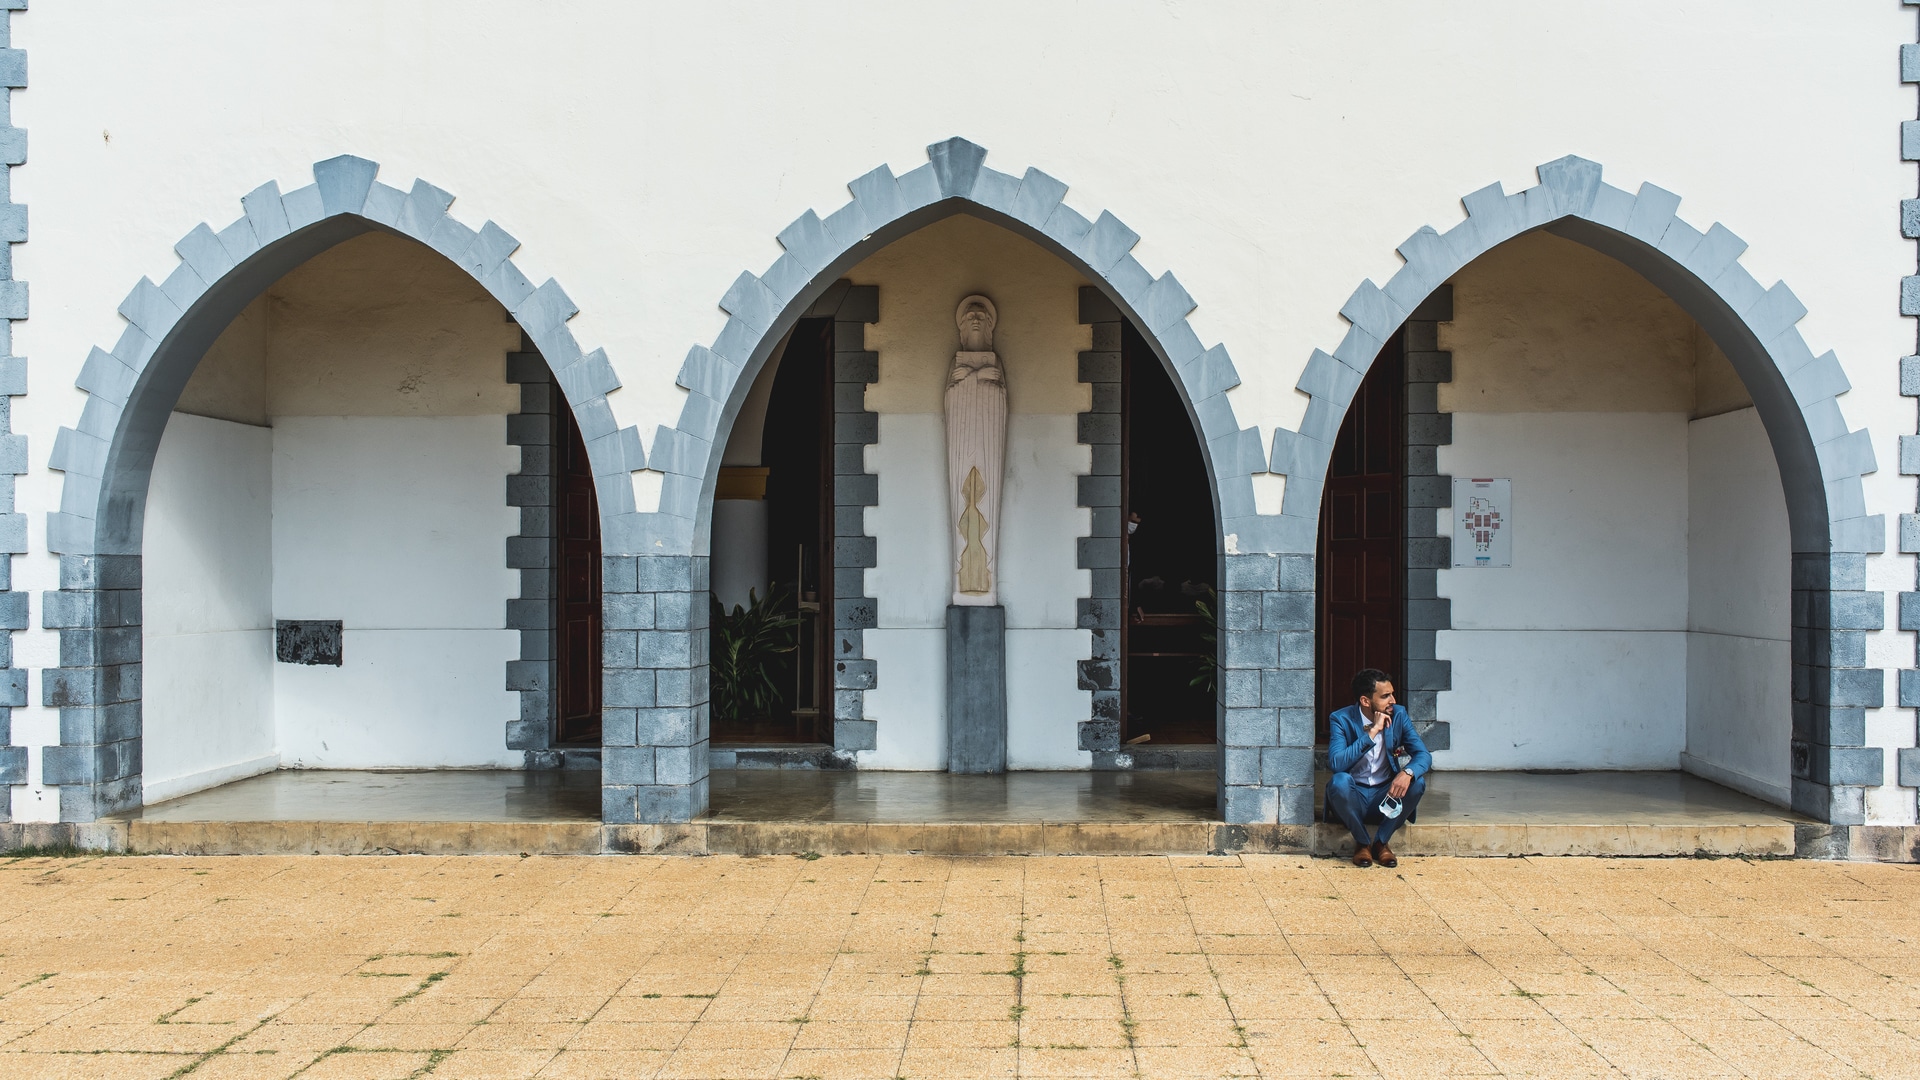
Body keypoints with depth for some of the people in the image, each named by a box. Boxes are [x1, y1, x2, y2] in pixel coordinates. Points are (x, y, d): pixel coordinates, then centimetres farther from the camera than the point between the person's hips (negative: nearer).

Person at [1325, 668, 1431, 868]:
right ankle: (1362, 842, -10)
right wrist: (1372, 732, -30)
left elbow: (1423, 755, -7)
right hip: (1353, 798, -3)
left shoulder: (1398, 715, -2)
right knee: (1340, 780, -34)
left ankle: (1380, 841, -7)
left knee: (1417, 782, -25)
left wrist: (1407, 772, -31)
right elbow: (1336, 763, -27)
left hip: (1386, 798, 3)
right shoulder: (1341, 719, -12)